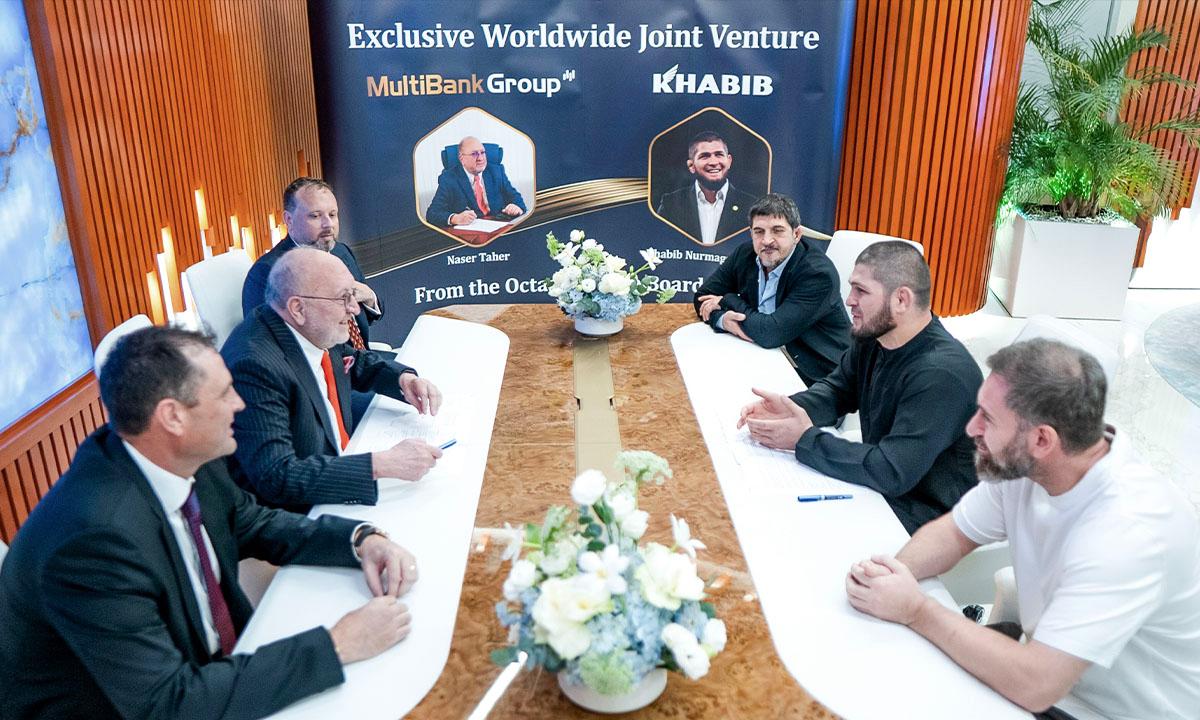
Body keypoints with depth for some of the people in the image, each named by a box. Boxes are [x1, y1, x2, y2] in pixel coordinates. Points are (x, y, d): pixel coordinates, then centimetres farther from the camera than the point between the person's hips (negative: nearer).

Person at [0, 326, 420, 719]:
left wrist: (362, 539, -12)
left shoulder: (184, 458, -12)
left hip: (207, 666, 6)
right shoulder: (94, 537, -32)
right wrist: (337, 646, -29)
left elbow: (254, 525, 4)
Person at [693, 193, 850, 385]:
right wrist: (723, 319, -19)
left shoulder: (819, 273, -22)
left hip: (813, 377, -6)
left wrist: (728, 301, -12)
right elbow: (703, 297, 4)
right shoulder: (746, 254, -2)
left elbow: (769, 333, -28)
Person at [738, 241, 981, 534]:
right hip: (882, 484, 8)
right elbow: (836, 389, 10)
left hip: (927, 513, -8)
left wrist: (805, 440, -27)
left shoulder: (941, 374, -30)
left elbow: (892, 472, -34)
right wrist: (790, 408, -12)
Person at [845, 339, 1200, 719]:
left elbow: (1035, 685, -33)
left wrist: (916, 609, -24)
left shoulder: (1128, 528, -32)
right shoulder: (1020, 464, -12)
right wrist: (891, 574, -17)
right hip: (1053, 672, 6)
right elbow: (952, 533, 3)